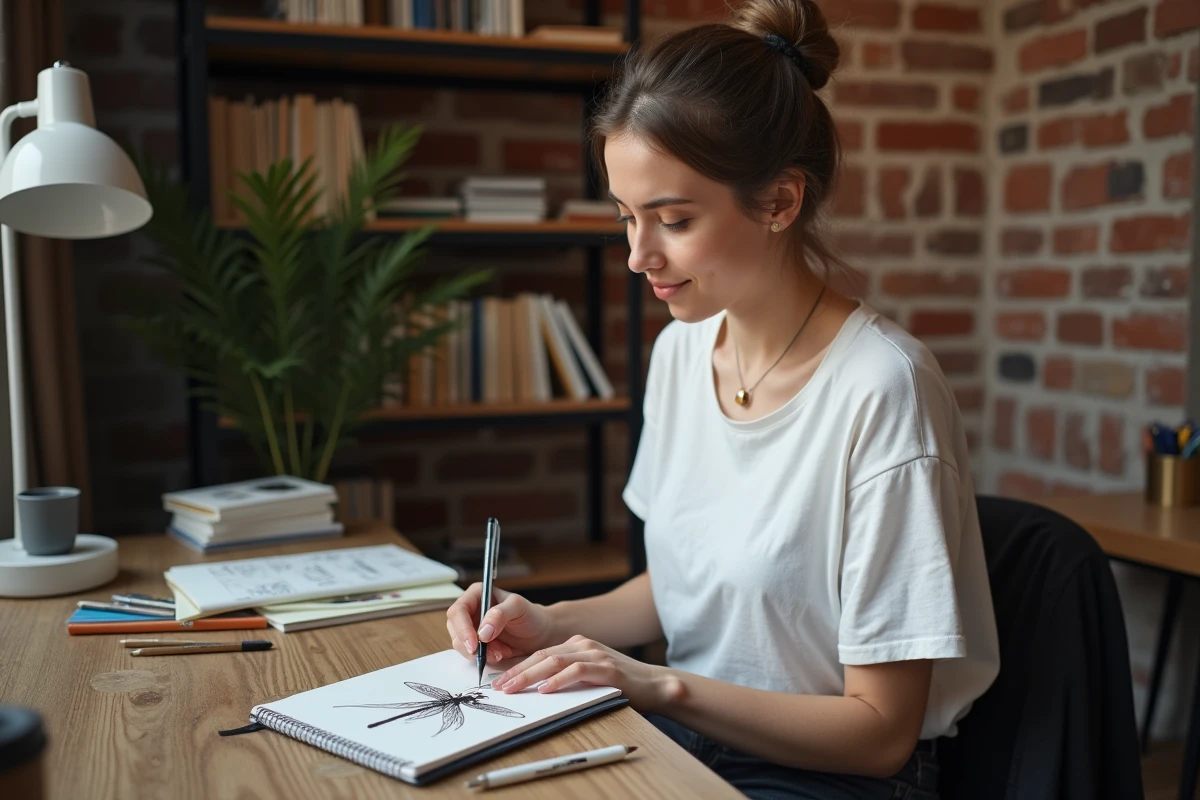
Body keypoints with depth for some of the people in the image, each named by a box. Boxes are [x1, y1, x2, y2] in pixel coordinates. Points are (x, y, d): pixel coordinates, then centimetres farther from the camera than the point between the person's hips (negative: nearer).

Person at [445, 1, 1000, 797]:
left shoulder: (881, 388, -23)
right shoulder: (680, 349, 0)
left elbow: (880, 730, -17)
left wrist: (661, 685, -24)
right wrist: (557, 624, -4)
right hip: (683, 733, 6)